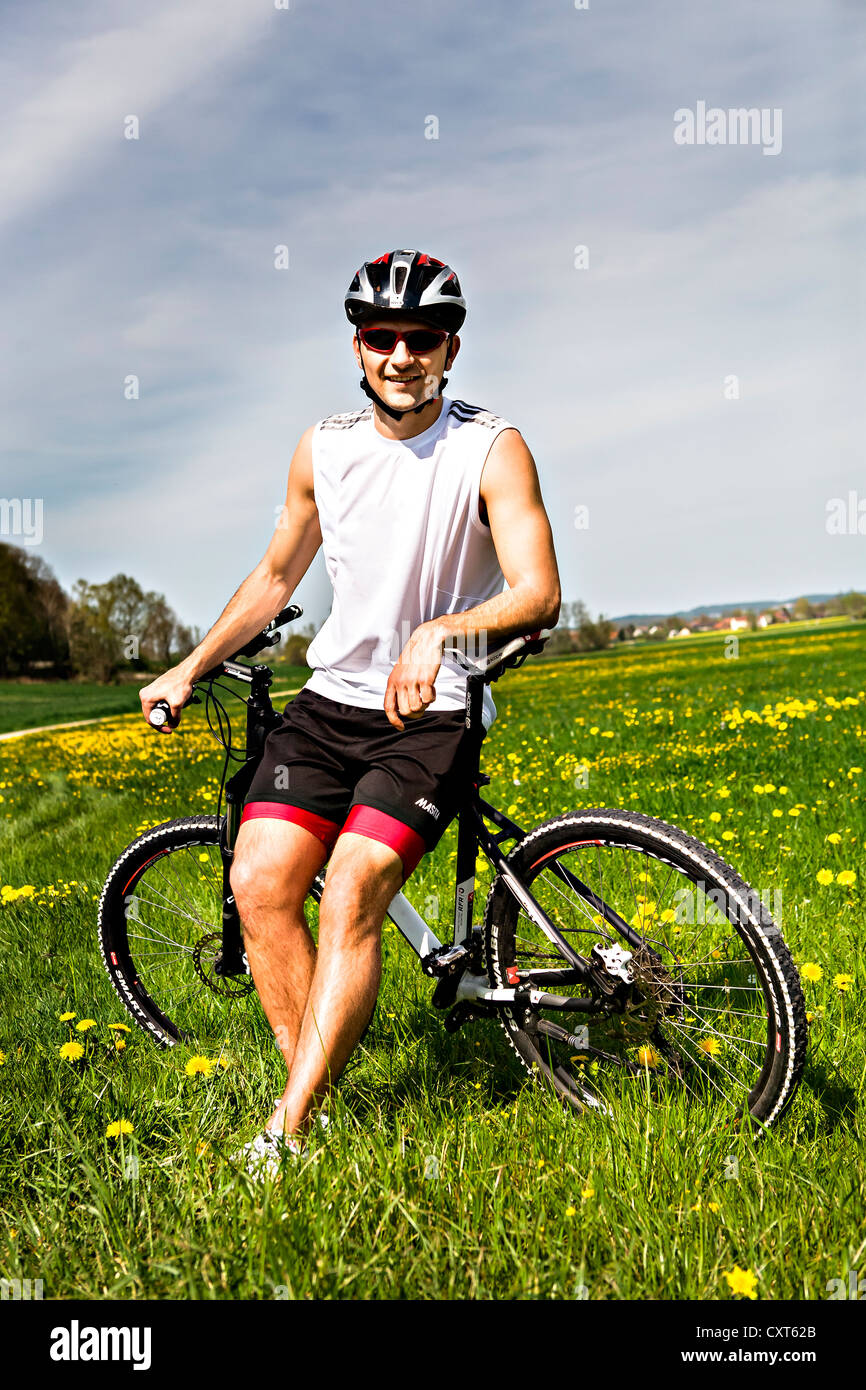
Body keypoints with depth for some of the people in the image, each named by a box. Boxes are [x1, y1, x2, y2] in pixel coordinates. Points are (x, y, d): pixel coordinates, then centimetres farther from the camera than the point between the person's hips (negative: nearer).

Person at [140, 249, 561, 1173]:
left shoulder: (492, 451, -8)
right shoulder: (323, 448, 6)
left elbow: (538, 593, -18)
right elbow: (276, 577, 19)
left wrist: (438, 633, -35)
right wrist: (191, 668, 17)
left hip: (432, 713, -4)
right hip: (332, 698, 5)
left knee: (351, 894, -19)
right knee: (259, 881, -12)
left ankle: (287, 1131, -10)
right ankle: (313, 1093, 3)